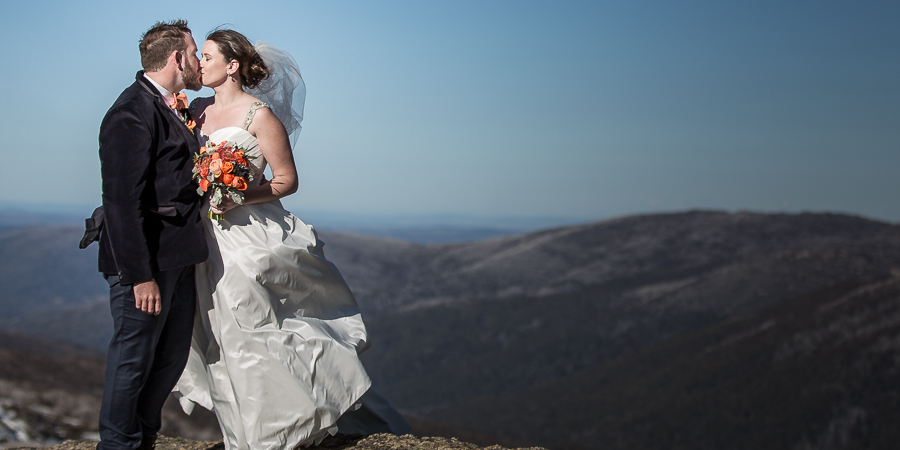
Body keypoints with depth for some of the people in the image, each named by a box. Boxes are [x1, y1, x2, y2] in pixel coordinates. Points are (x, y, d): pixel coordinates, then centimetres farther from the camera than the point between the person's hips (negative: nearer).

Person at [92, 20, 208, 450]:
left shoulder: (169, 109, 14)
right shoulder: (131, 112, -16)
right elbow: (123, 200, -21)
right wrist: (140, 275, -22)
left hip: (177, 258, 10)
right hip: (147, 258, -10)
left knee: (173, 355, 18)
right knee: (134, 358, 2)